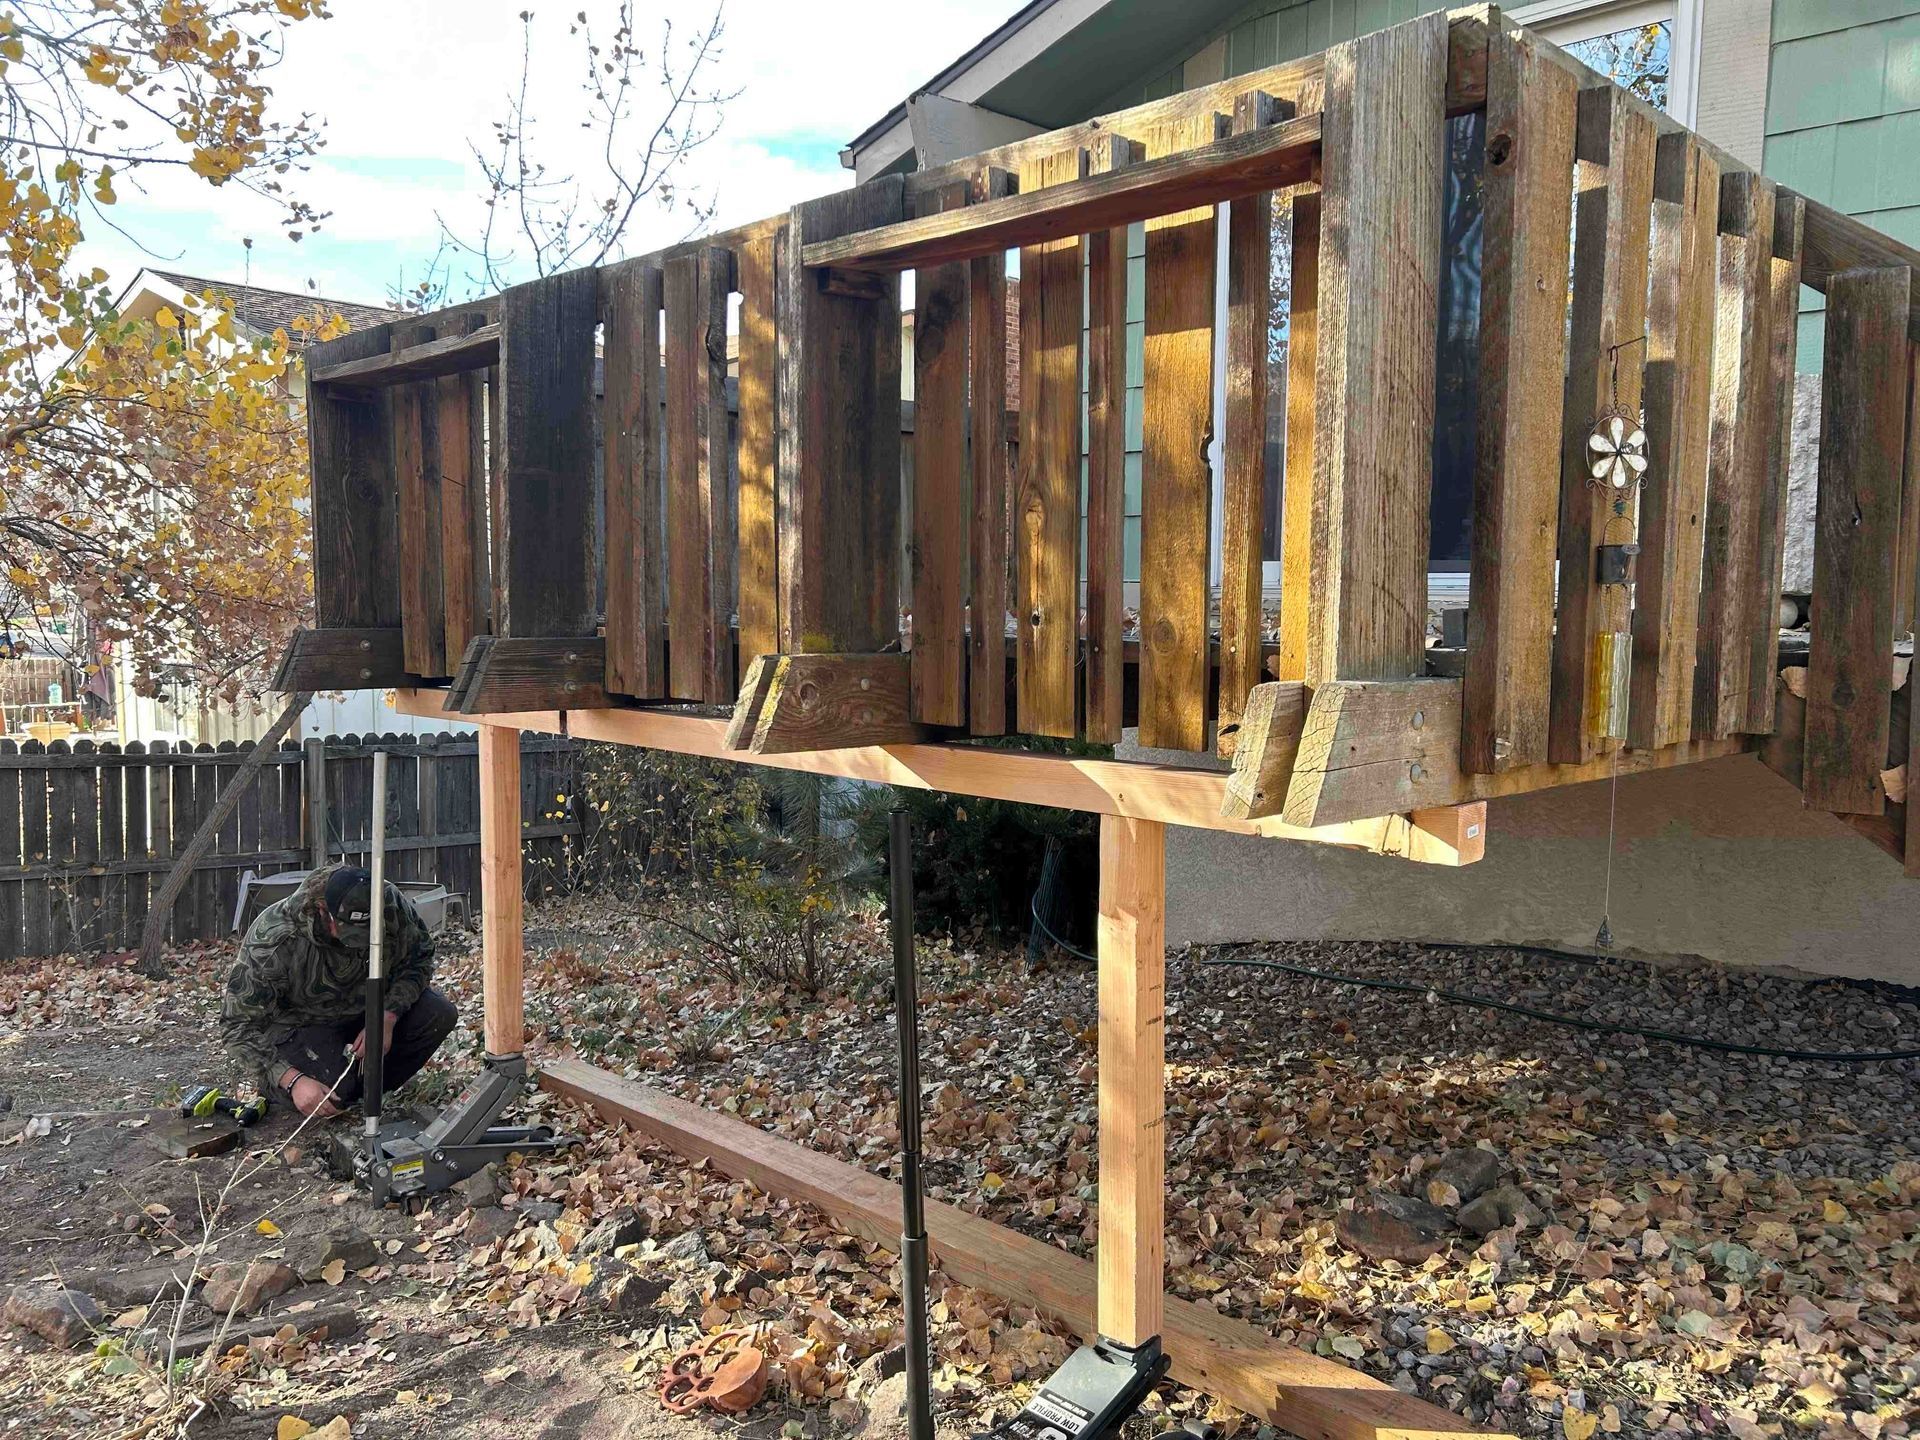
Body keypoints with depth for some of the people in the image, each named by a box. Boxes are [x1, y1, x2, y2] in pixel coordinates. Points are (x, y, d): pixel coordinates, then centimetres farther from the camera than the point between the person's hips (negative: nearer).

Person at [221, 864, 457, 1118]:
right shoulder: (273, 940, -33)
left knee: (440, 1015, -20)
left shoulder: (392, 906, -25)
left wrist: (388, 1018, -25)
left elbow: (419, 960, -8)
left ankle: (362, 1088, -1)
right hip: (301, 1023, -4)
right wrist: (293, 1081, -37)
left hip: (366, 1007, 4)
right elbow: (238, 1025, -27)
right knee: (331, 1093, -29)